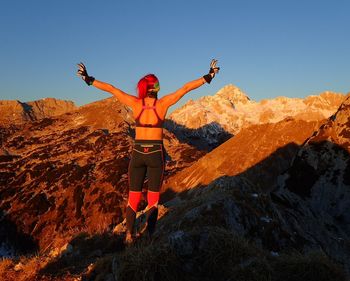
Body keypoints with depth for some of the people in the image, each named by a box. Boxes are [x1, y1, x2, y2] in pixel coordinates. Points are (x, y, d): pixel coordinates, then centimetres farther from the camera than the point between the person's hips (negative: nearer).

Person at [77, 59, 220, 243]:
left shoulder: (135, 103, -4)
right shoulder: (163, 103, -8)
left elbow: (110, 88, 1)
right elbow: (186, 88, -5)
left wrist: (88, 79, 11)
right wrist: (209, 76, 1)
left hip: (137, 153, 2)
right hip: (156, 154, -1)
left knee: (133, 198, 13)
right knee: (153, 200, 9)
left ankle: (129, 235, 12)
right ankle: (149, 237, 9)